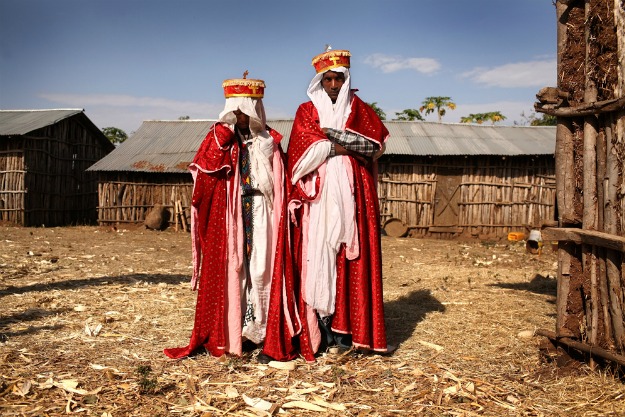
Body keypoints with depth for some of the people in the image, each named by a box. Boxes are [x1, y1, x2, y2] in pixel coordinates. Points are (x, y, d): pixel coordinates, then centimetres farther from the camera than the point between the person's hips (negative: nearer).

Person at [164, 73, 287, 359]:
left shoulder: (269, 141, 12)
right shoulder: (220, 137, 7)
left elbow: (280, 184, 12)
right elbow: (205, 164, -11)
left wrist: (280, 214, 1)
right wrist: (226, 131, -14)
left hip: (260, 215, 2)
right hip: (227, 216, -1)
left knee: (261, 268, 1)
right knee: (228, 270, -2)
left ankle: (258, 330, 10)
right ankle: (227, 333, 6)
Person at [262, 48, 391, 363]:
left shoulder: (359, 109, 14)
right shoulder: (307, 111, 11)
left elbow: (374, 144, -3)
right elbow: (304, 154, -4)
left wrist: (333, 135, -10)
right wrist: (344, 146, -7)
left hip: (351, 195, 1)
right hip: (318, 197, -1)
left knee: (351, 259, -3)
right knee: (318, 254, -6)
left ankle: (346, 325, 3)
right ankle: (321, 326, 0)